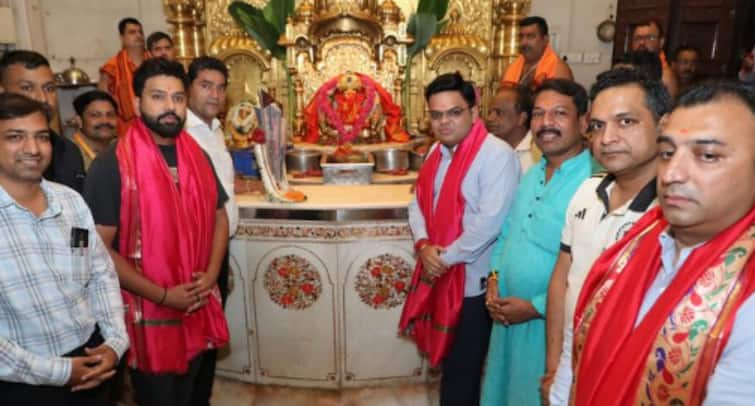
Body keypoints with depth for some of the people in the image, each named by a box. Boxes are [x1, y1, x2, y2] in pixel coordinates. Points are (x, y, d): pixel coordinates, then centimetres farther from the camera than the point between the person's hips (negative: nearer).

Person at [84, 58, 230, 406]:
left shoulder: (198, 156, 3)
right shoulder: (111, 165, -14)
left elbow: (219, 216, 9)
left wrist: (211, 273, -6)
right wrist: (162, 295, -17)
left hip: (199, 309, 5)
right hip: (148, 314, -5)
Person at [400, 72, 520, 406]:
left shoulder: (497, 154, -18)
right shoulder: (437, 151, 8)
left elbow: (489, 222, -25)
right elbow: (418, 203, 10)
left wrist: (445, 258, -16)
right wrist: (423, 245, -8)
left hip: (473, 280, -7)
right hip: (437, 275, 8)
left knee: (462, 370, 9)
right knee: (446, 359, 23)